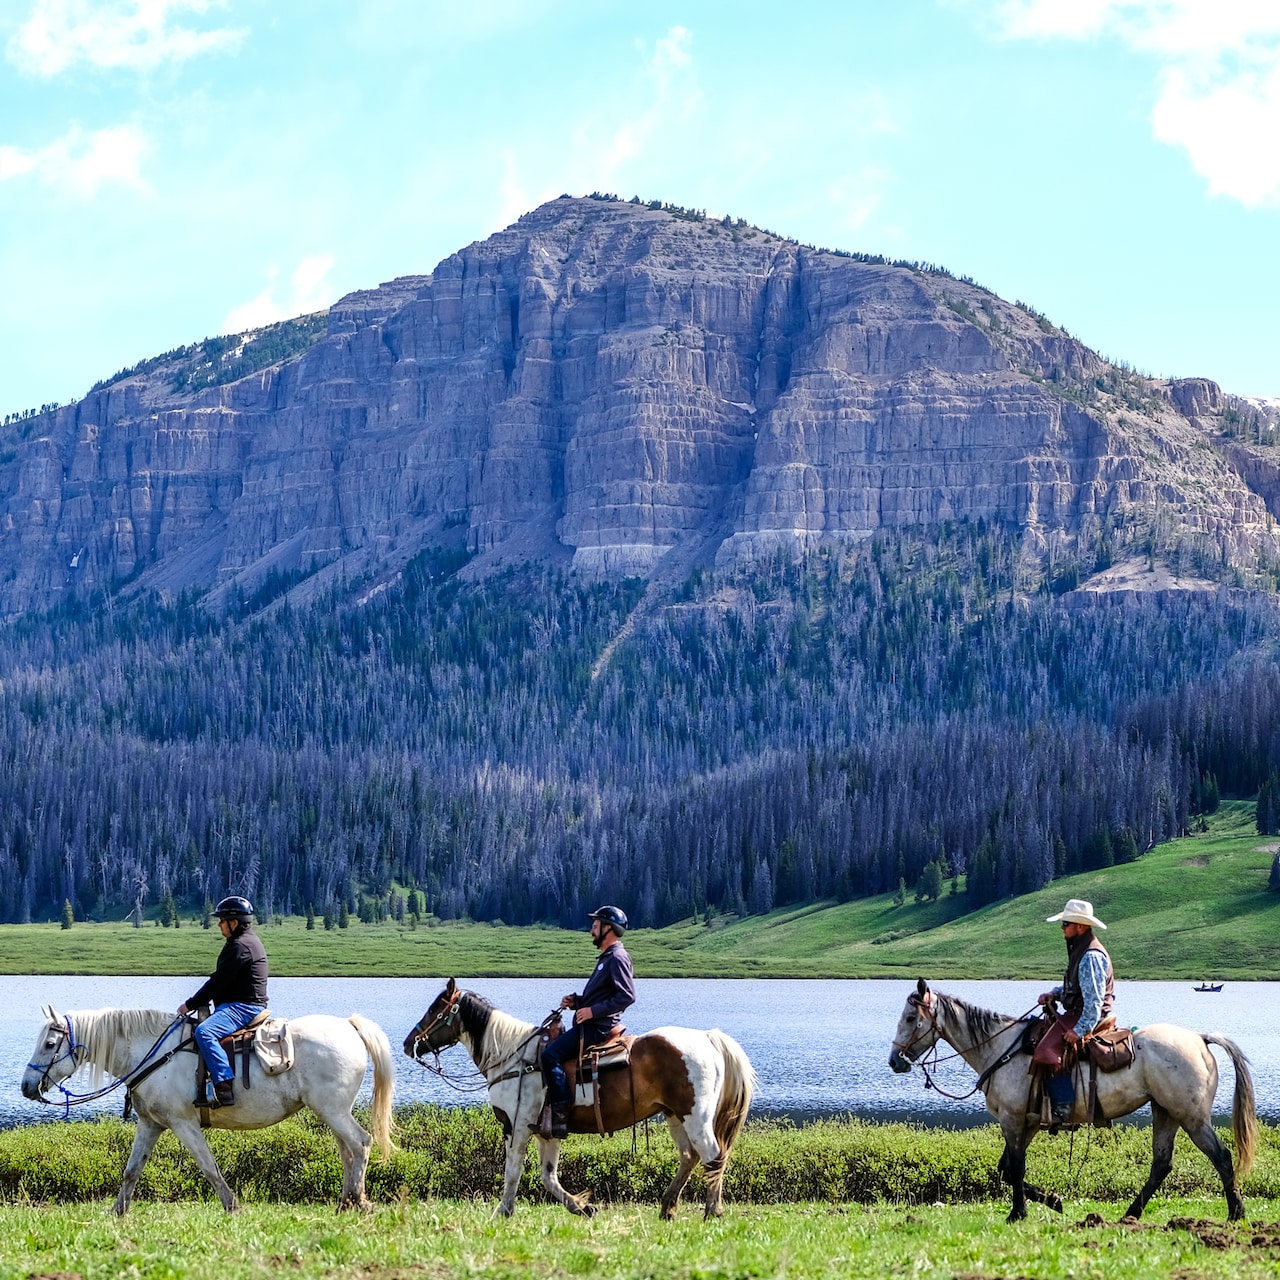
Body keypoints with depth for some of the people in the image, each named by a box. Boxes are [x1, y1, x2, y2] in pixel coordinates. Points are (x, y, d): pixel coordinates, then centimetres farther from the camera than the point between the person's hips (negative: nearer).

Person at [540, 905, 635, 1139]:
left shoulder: (617, 957, -12)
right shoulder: (606, 957, 20)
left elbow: (627, 996, -23)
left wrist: (593, 1011, -22)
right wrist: (577, 1002, 11)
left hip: (597, 1029, -11)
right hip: (591, 1026, 11)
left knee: (551, 1054, -23)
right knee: (551, 1052, 15)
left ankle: (560, 1112, -26)